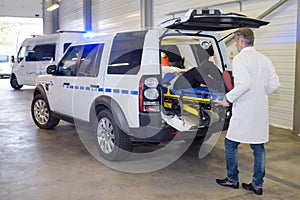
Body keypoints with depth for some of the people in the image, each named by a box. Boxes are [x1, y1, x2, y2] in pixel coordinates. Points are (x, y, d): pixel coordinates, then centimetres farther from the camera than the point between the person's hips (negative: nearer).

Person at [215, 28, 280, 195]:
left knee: (231, 143, 8)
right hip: (261, 110, 7)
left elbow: (244, 84, -24)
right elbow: (275, 84, 8)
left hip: (244, 110, -7)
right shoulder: (264, 59, 10)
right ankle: (258, 184, 19)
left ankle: (232, 179, 18)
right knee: (258, 146, 12)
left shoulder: (240, 59, -12)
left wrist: (228, 99, -13)